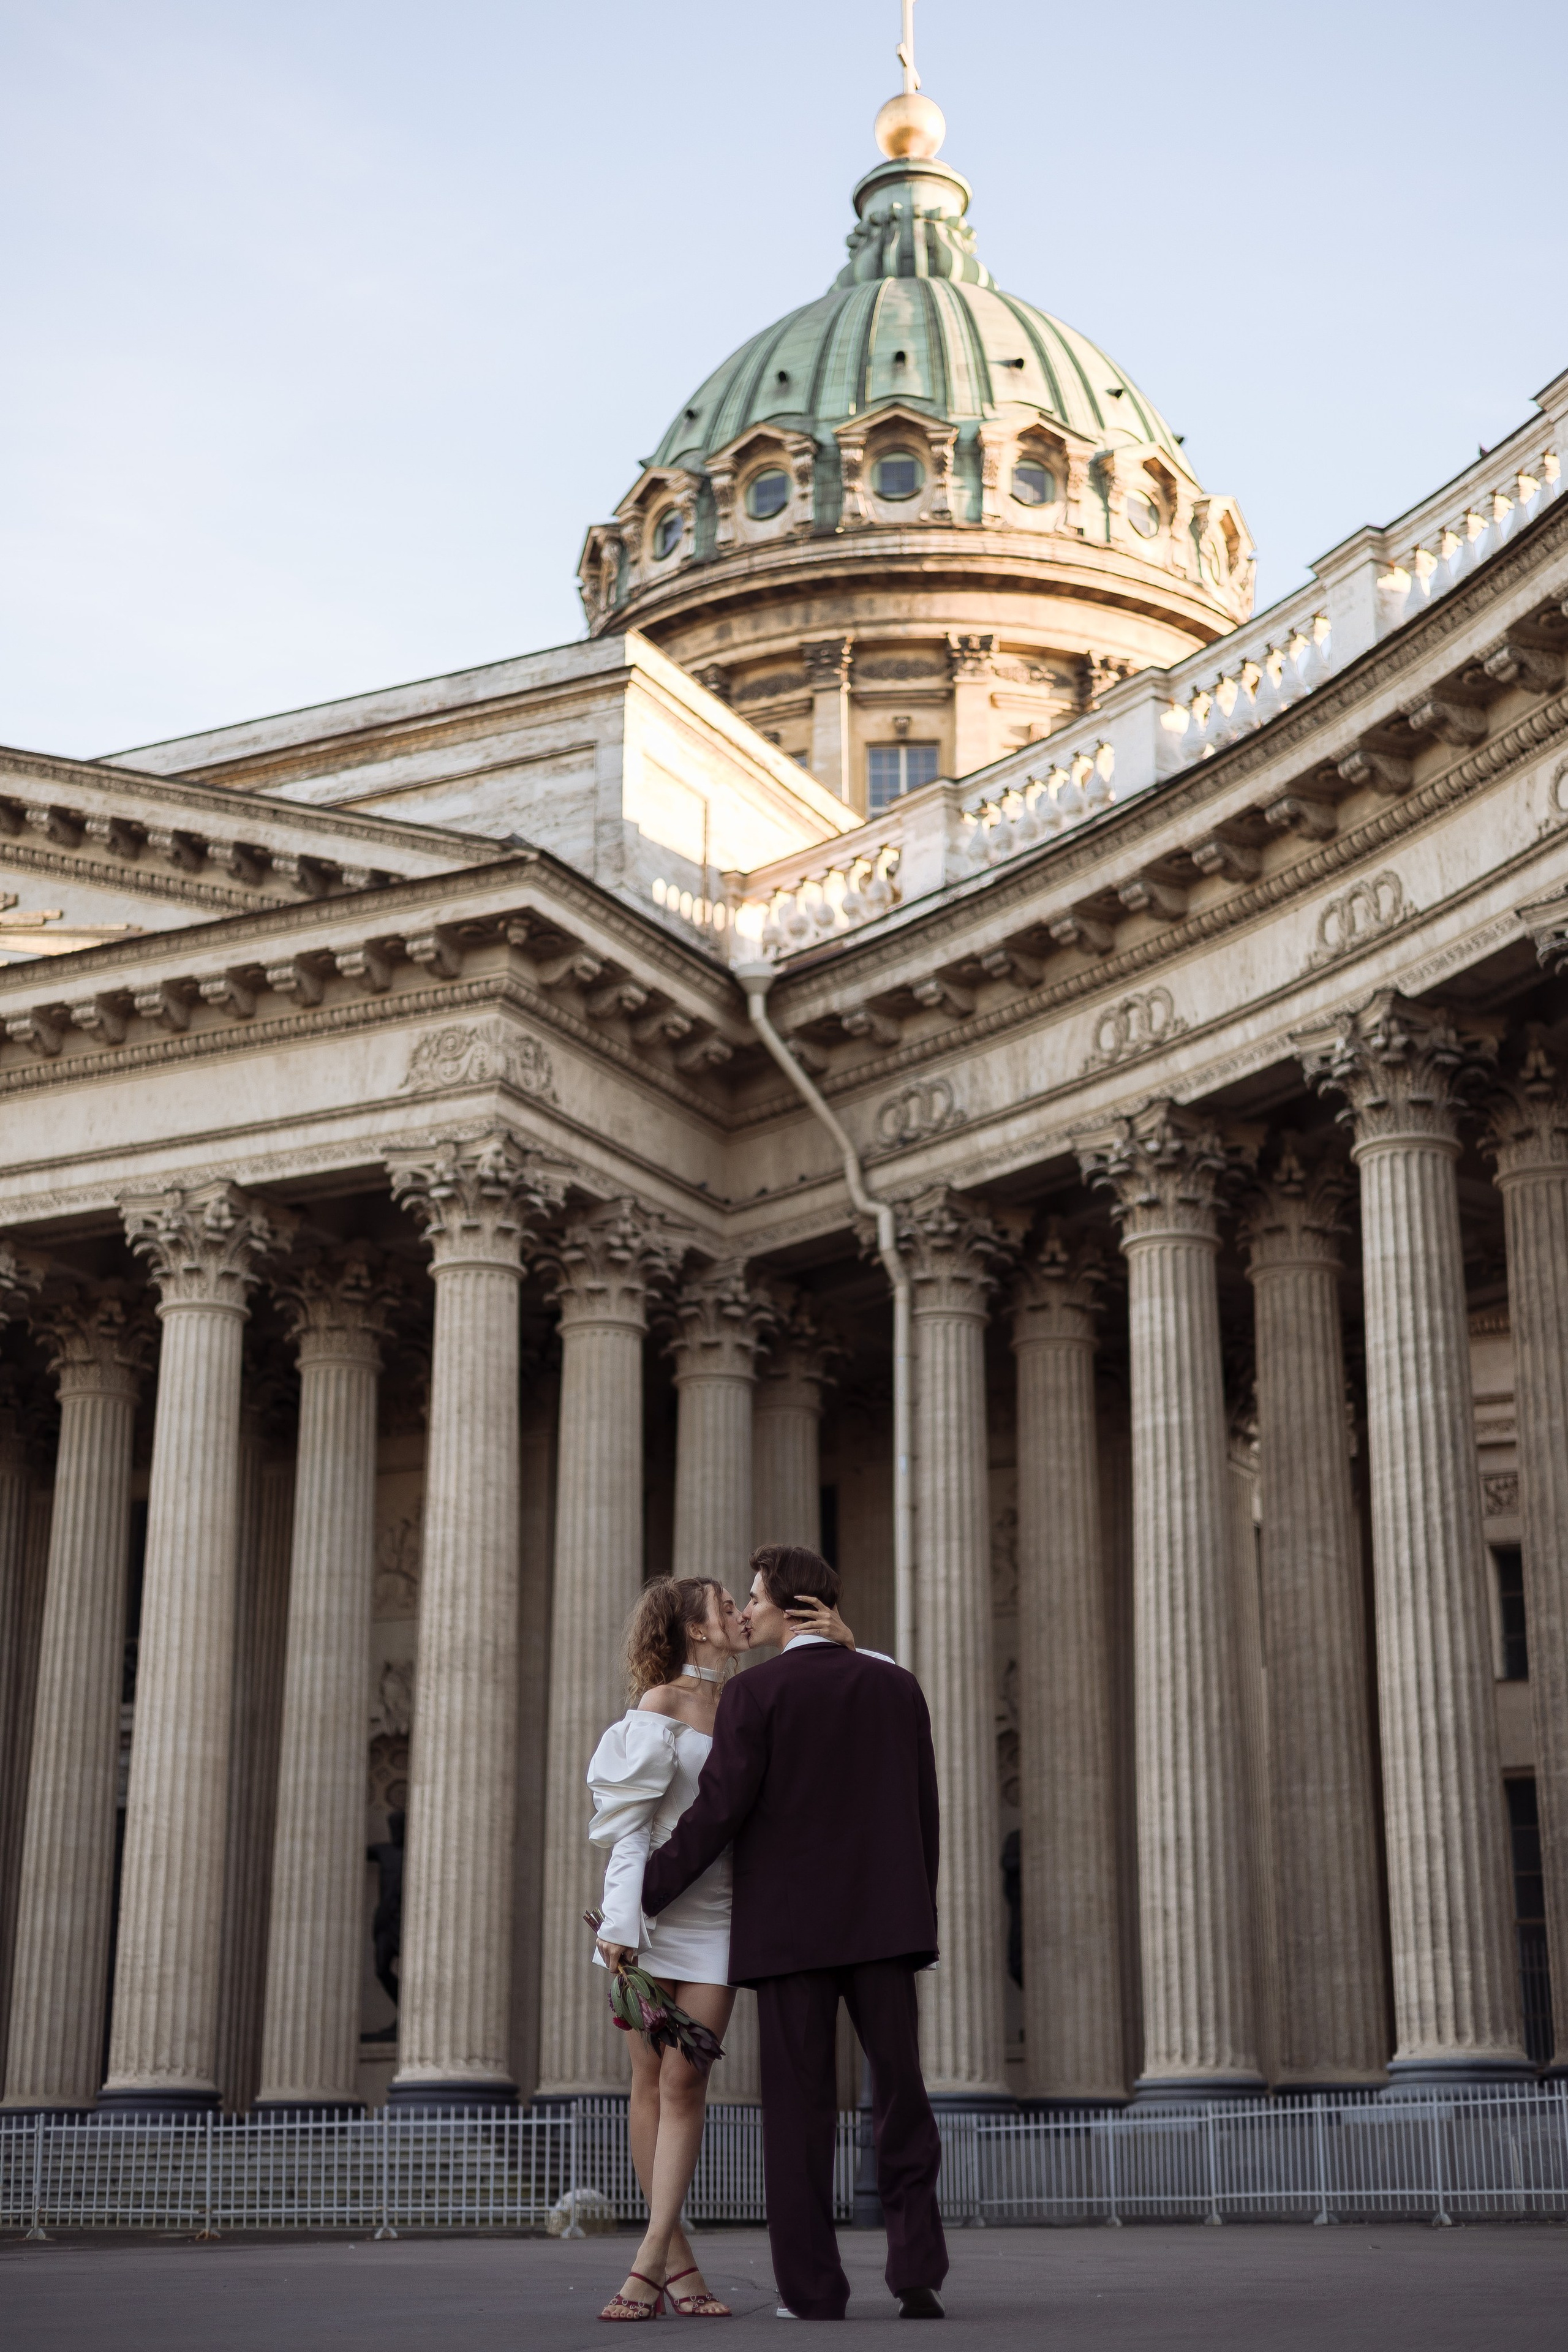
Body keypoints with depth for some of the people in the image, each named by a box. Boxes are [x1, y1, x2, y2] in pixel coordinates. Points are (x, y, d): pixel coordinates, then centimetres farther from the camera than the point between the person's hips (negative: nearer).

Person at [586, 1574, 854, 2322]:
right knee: (651, 2080, 1)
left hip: (716, 1915, 3)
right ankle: (678, 2259, 9)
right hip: (654, 1908, -3)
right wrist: (621, 1918, -15)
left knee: (685, 2083, -6)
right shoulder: (661, 1704, -2)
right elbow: (628, 1820, -7)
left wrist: (845, 1647, -4)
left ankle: (648, 2262, -8)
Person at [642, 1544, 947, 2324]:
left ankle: (812, 2285, 1)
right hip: (883, 1922, 3)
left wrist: (640, 1900, -4)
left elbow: (715, 1816, -11)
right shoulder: (897, 1686, 7)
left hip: (790, 1926, -3)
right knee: (901, 2097, 8)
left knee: (798, 2106, 2)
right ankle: (918, 2274, 0)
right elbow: (924, 1814, 9)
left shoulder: (757, 1694, -7)